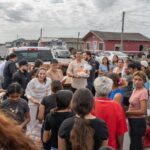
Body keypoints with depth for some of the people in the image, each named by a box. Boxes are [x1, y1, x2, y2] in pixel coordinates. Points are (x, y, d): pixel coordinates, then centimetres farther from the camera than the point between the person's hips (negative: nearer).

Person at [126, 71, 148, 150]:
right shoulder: (135, 90, 8)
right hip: (133, 120, 9)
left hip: (138, 122, -9)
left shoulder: (143, 92, -19)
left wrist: (128, 112, -15)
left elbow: (142, 111, -23)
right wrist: (127, 112, 4)